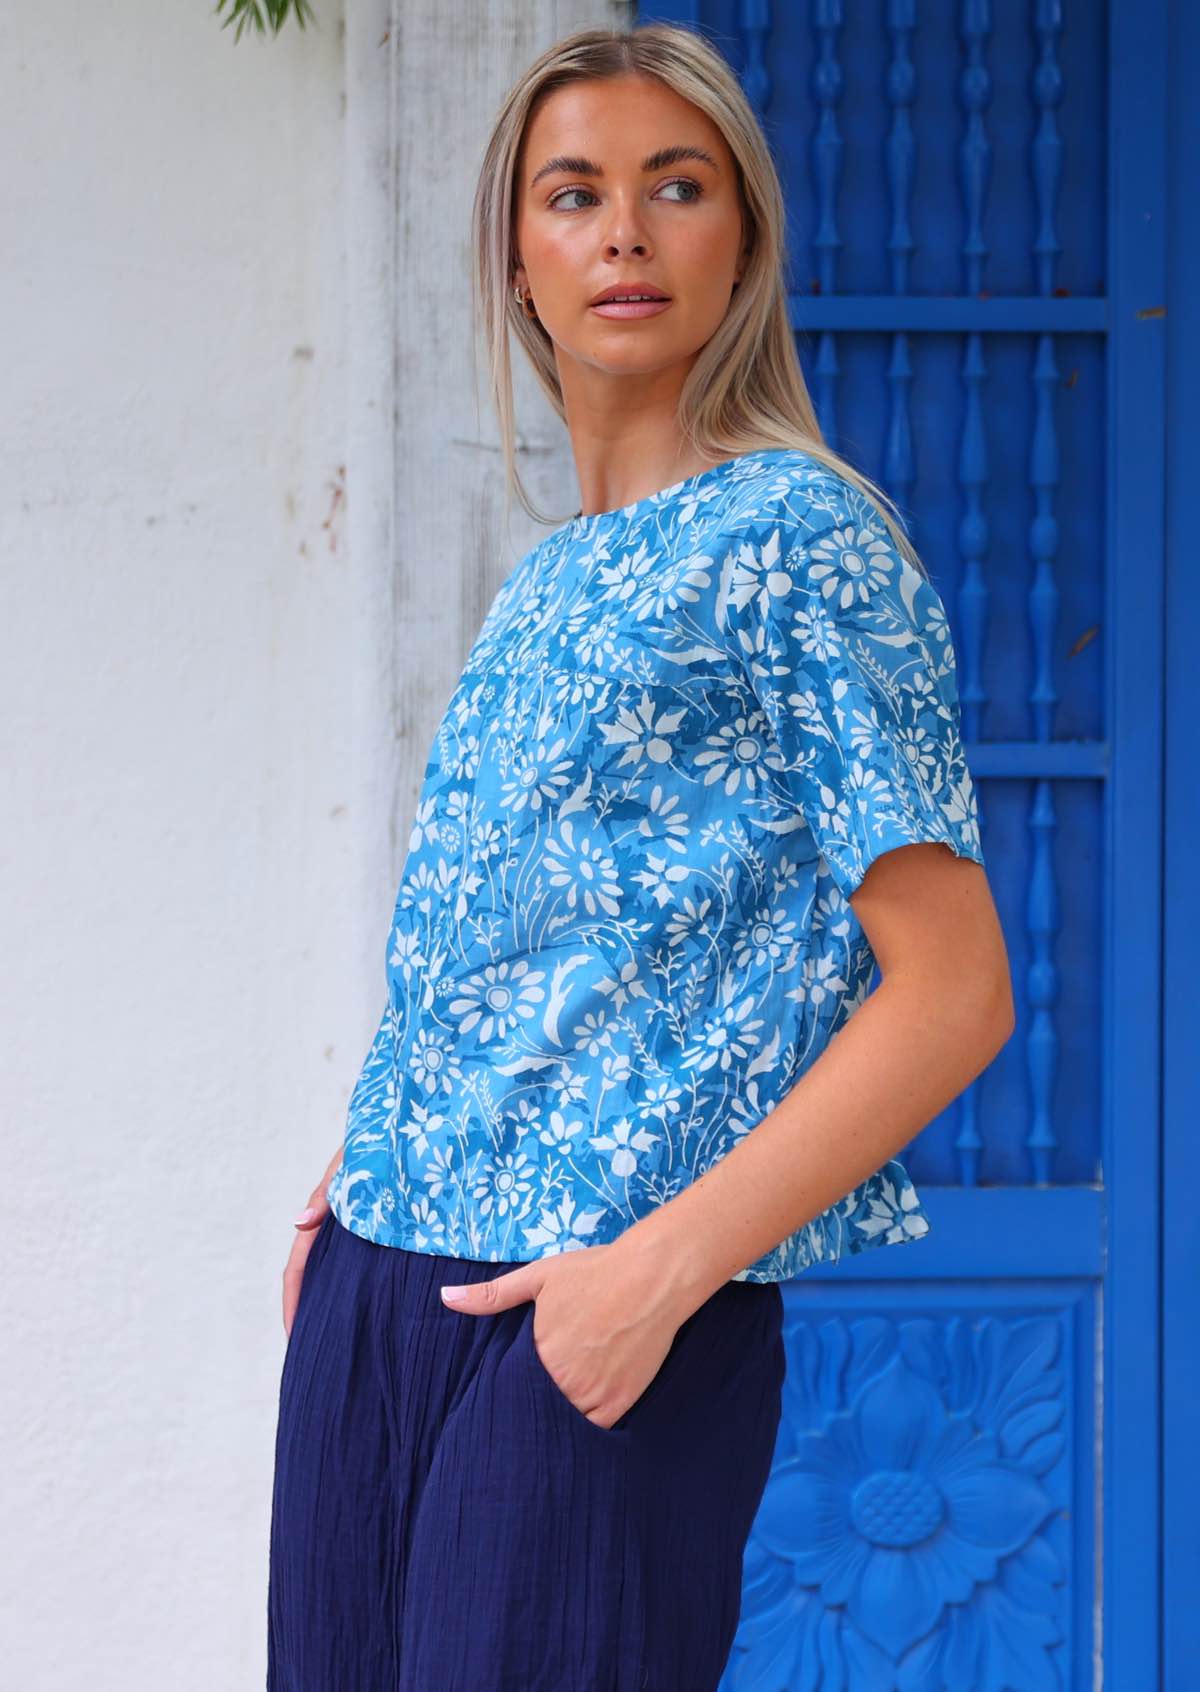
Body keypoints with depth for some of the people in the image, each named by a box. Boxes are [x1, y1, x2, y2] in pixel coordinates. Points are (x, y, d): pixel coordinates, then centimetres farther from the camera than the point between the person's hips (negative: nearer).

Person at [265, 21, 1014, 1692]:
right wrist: (363, 1172, 10)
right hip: (372, 1286, 7)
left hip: (598, 1312, -7)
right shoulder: (548, 581, 16)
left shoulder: (802, 535, -6)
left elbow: (952, 989, -12)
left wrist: (663, 1264, -17)